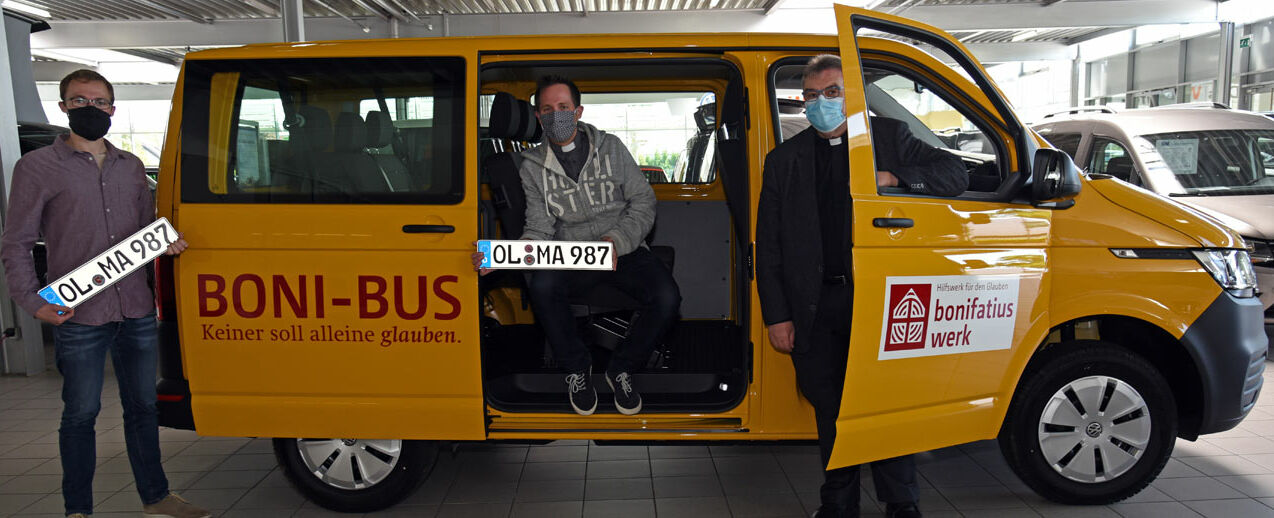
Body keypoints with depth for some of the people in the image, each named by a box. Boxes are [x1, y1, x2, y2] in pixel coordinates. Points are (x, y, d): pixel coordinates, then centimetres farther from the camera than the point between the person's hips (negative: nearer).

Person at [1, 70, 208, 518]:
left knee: (143, 406, 13)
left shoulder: (131, 166, 13)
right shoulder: (38, 166, 0)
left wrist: (168, 243, 0)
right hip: (78, 318, -4)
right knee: (81, 414, 5)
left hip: (138, 313, 4)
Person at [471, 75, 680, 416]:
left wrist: (617, 241, -13)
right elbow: (539, 230, 1)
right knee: (542, 286, -34)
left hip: (624, 249, 0)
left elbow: (644, 202, 4)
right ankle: (577, 369, -7)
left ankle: (622, 368, 1)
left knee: (666, 298, -27)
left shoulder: (611, 147, 5)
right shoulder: (533, 166, 6)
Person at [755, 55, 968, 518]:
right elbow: (768, 248, 9)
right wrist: (777, 316, 2)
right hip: (815, 306, 2)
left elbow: (955, 175, 6)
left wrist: (895, 179, -12)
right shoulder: (784, 160, 11)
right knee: (831, 410, 10)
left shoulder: (889, 137, 9)